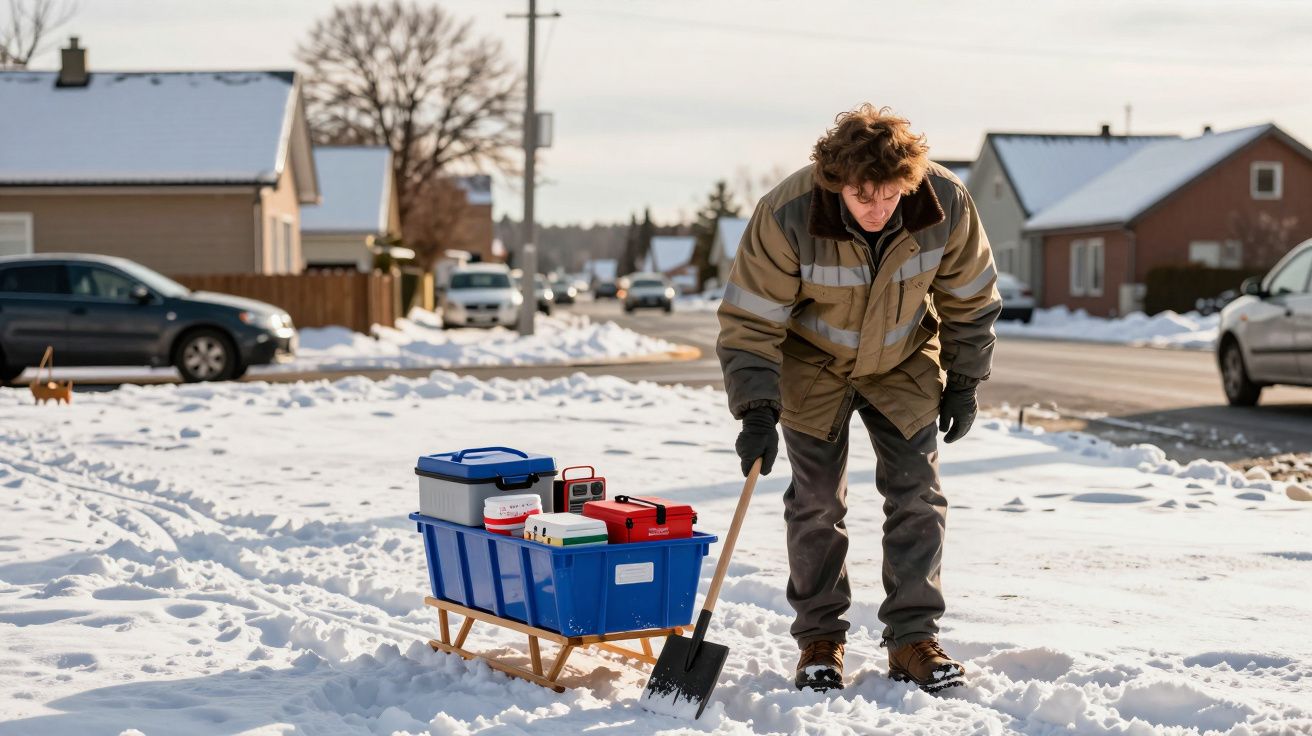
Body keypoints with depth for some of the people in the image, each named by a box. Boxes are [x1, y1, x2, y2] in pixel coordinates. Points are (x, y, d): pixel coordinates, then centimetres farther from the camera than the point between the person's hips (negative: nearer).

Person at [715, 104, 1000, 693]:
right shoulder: (786, 216, -32)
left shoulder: (946, 204, -25)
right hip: (813, 363, -2)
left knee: (917, 495, -2)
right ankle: (820, 639, 11)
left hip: (904, 362, 2)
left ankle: (913, 638, 6)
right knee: (816, 501, -1)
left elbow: (970, 297, -7)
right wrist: (757, 413, -30)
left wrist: (963, 381, -3)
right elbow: (750, 319, -24)